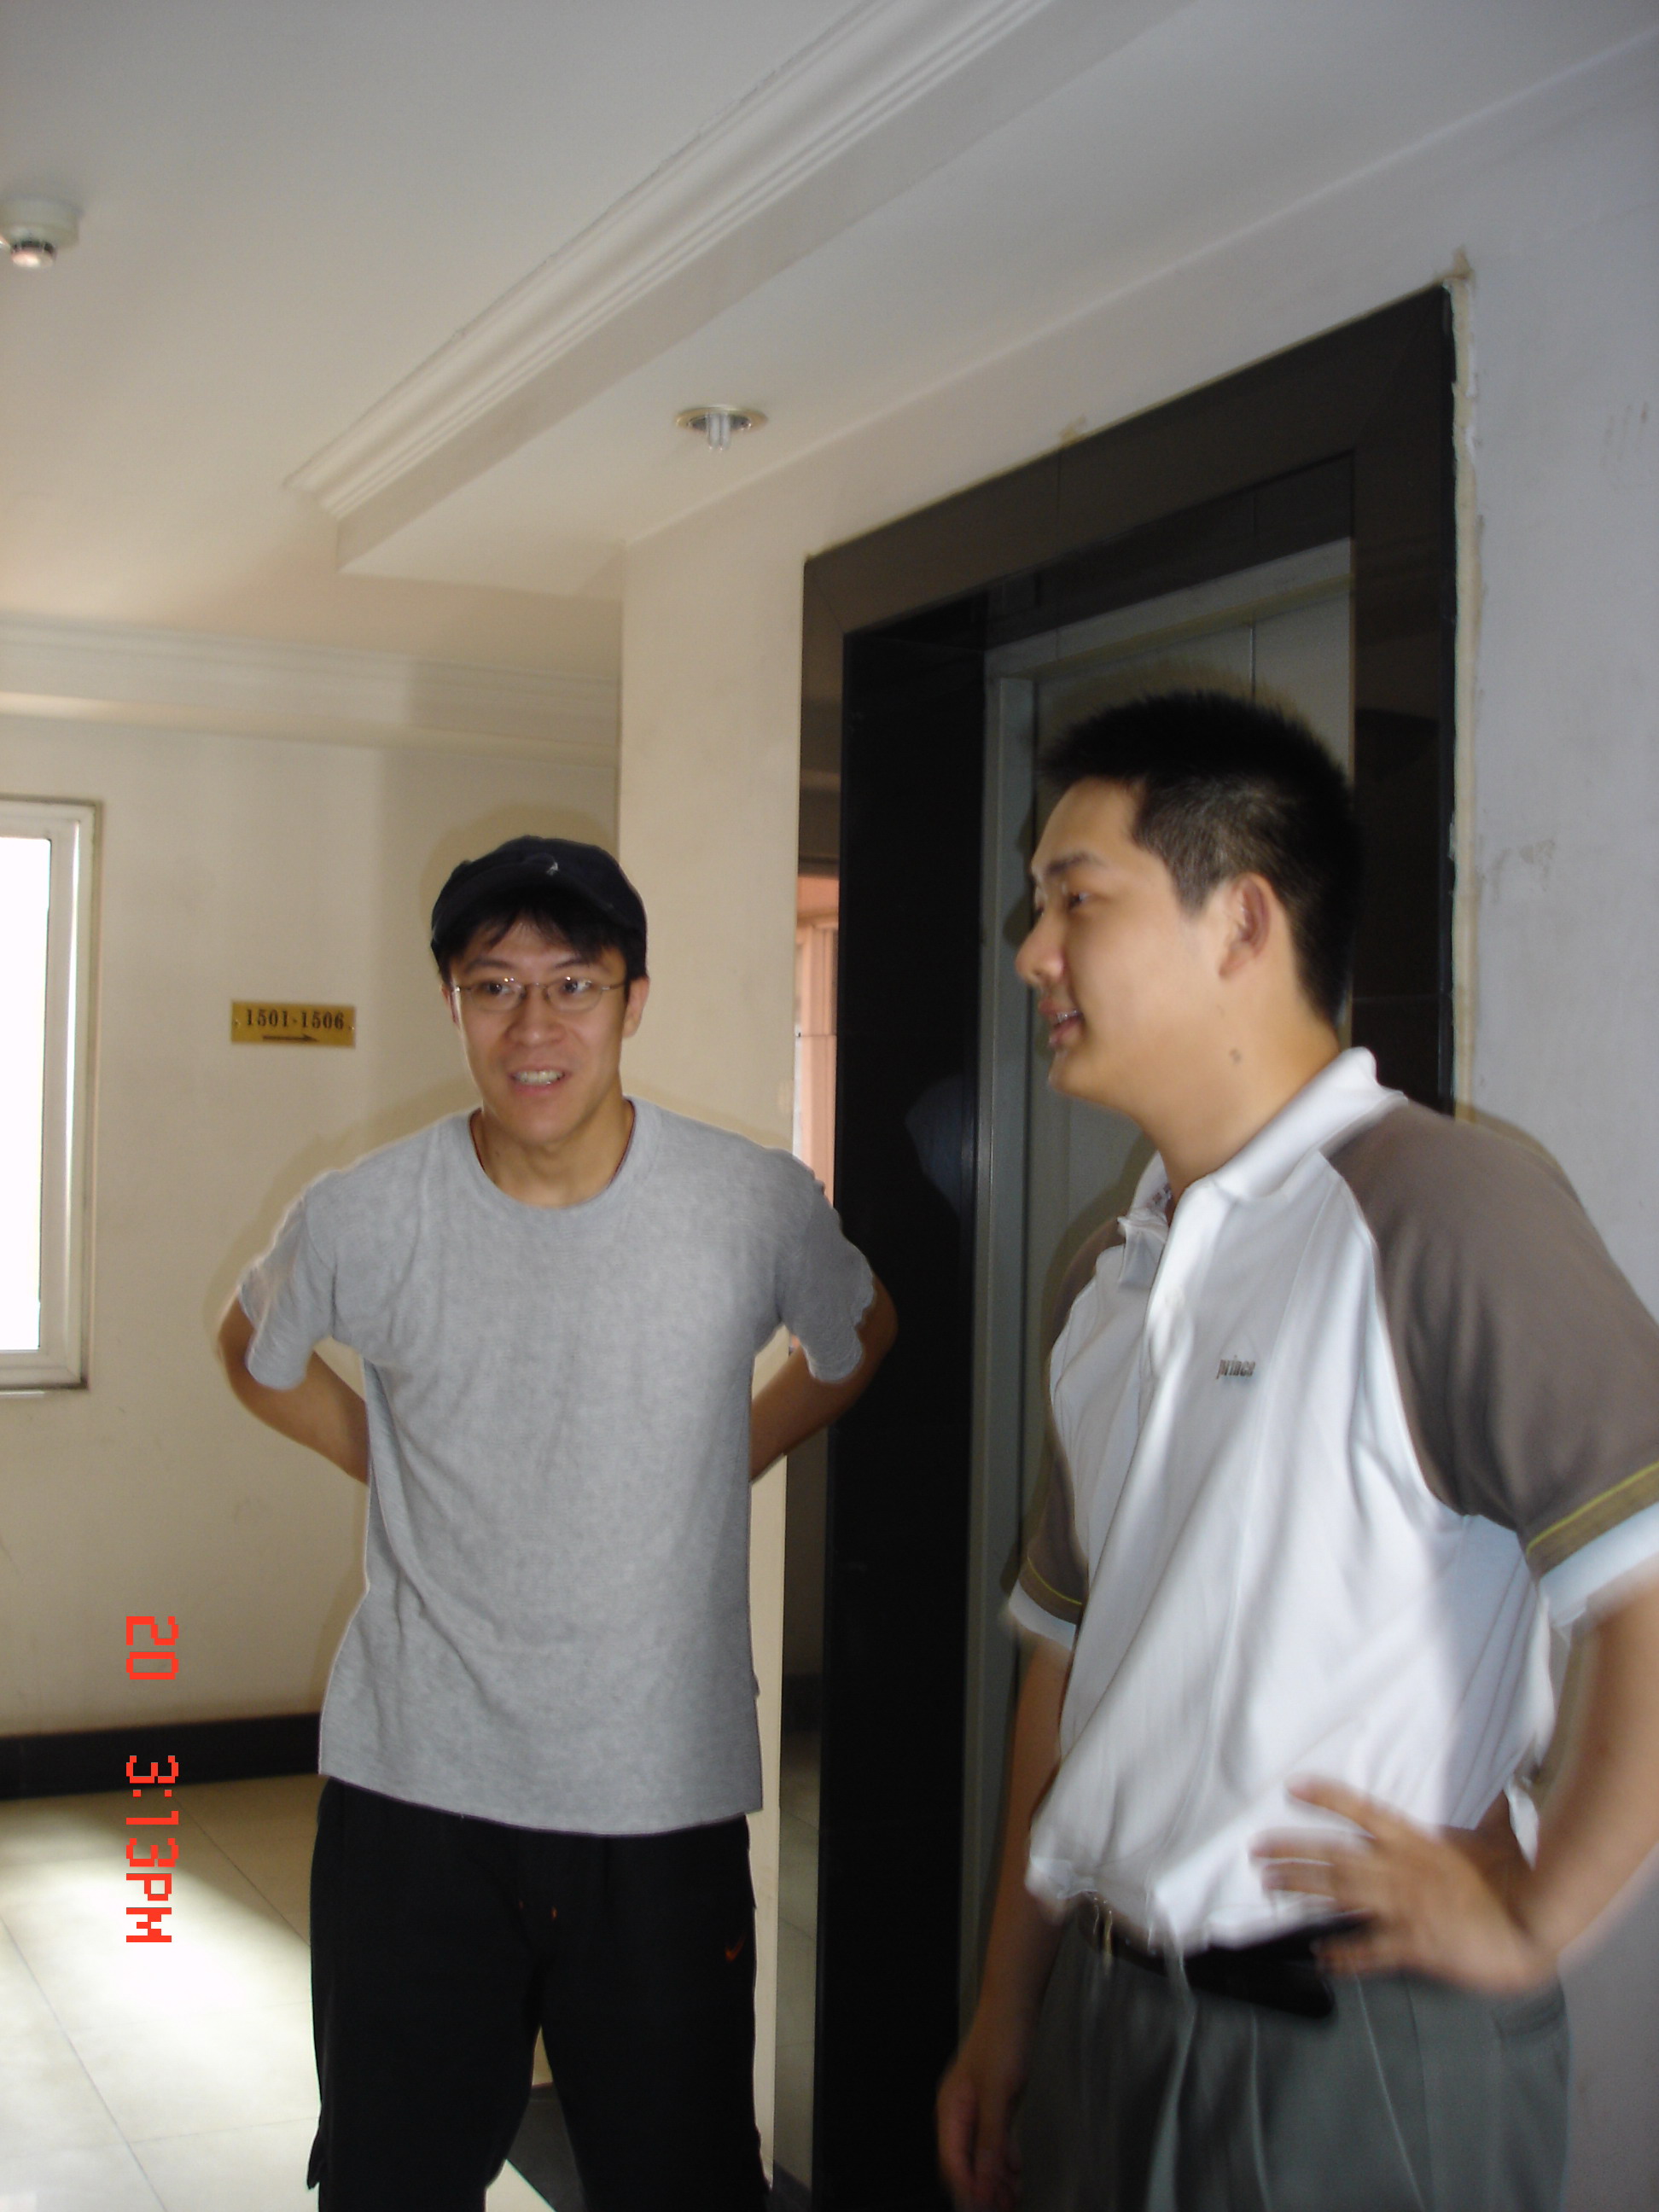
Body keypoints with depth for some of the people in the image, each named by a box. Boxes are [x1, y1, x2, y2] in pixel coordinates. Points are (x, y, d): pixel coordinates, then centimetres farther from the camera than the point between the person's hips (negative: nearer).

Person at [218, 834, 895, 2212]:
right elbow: (258, 1353, 15)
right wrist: (397, 1468, 5)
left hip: (666, 1801, 0)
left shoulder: (758, 1206, -8)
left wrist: (718, 1465, 5)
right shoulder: (364, 1220, -7)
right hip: (412, 1794, 1)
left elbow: (858, 1339, 14)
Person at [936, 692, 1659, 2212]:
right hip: (1108, 2017, 7)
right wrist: (1008, 2016, 15)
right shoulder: (1111, 1281, 11)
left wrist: (1528, 1920, -15)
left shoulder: (1441, 1206, -16)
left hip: (1352, 2047, -7)